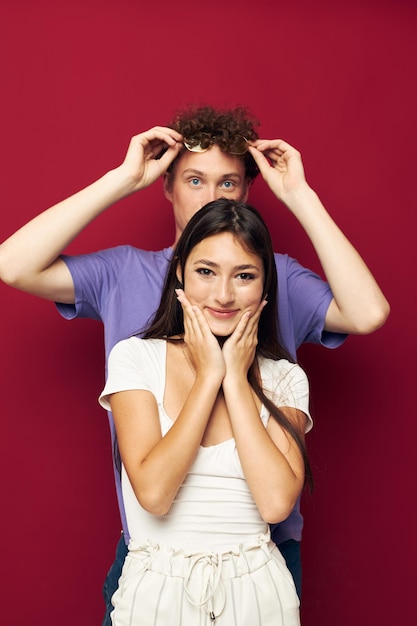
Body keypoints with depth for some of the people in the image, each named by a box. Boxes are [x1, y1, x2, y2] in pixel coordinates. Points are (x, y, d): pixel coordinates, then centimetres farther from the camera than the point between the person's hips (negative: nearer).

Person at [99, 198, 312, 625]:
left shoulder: (284, 379, -1)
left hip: (257, 590, 2)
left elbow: (277, 502, -16)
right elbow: (153, 493, -17)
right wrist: (208, 376, -15)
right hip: (156, 589, -1)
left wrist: (236, 378, -13)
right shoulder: (135, 358, -6)